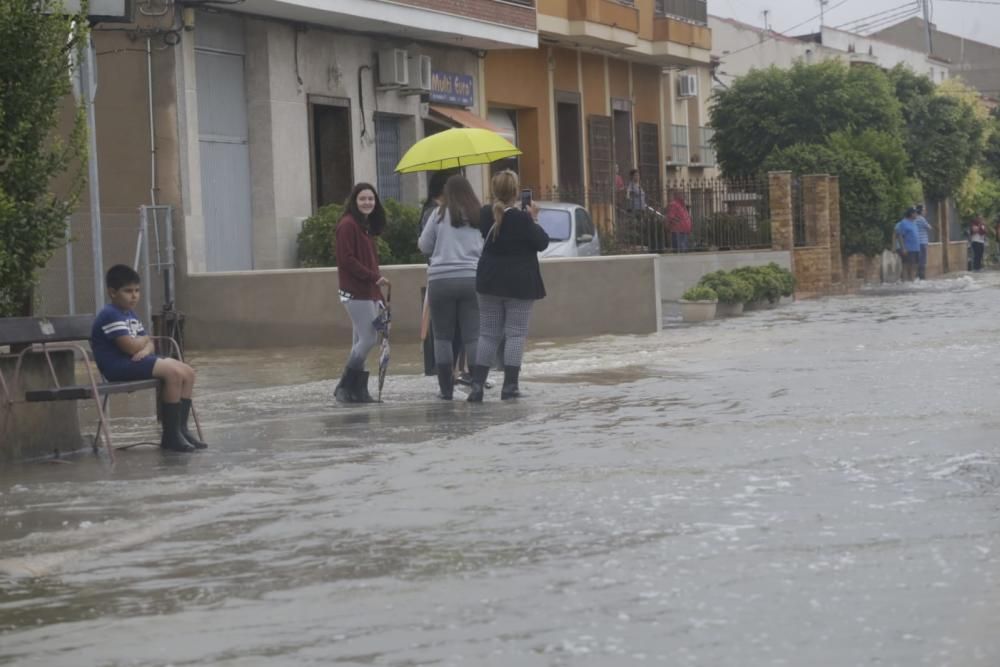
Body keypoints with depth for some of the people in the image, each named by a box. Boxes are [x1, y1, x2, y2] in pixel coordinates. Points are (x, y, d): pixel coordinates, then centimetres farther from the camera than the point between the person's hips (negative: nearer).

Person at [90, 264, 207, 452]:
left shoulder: (130, 314, 20)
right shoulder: (110, 315, -13)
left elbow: (147, 343, 15)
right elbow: (130, 346, -22)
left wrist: (146, 348, -11)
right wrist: (145, 340, 1)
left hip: (137, 360, 10)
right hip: (119, 365, -10)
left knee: (188, 372, 0)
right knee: (173, 372, -25)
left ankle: (181, 428, 2)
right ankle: (170, 435, -21)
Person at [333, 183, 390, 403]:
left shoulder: (367, 227, 18)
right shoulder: (347, 225, -10)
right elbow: (346, 259, -16)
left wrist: (378, 291, 13)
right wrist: (374, 277, -17)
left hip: (369, 292, 9)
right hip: (356, 293, -9)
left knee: (361, 342, 9)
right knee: (368, 339, -11)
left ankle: (357, 390, 12)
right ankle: (346, 387, -4)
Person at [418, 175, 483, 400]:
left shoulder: (441, 215, -1)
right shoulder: (480, 217, 4)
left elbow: (424, 246, 5)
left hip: (441, 280, -1)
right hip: (472, 278, 1)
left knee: (442, 336, 8)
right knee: (473, 335, 2)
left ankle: (446, 388, 7)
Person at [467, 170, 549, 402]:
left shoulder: (485, 215, 0)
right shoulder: (522, 218, -14)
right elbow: (542, 243, -7)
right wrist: (534, 219, 5)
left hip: (490, 281, 4)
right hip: (520, 284, -4)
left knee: (487, 333, 10)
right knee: (516, 333, 0)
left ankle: (477, 384, 5)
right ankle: (509, 385, -5)